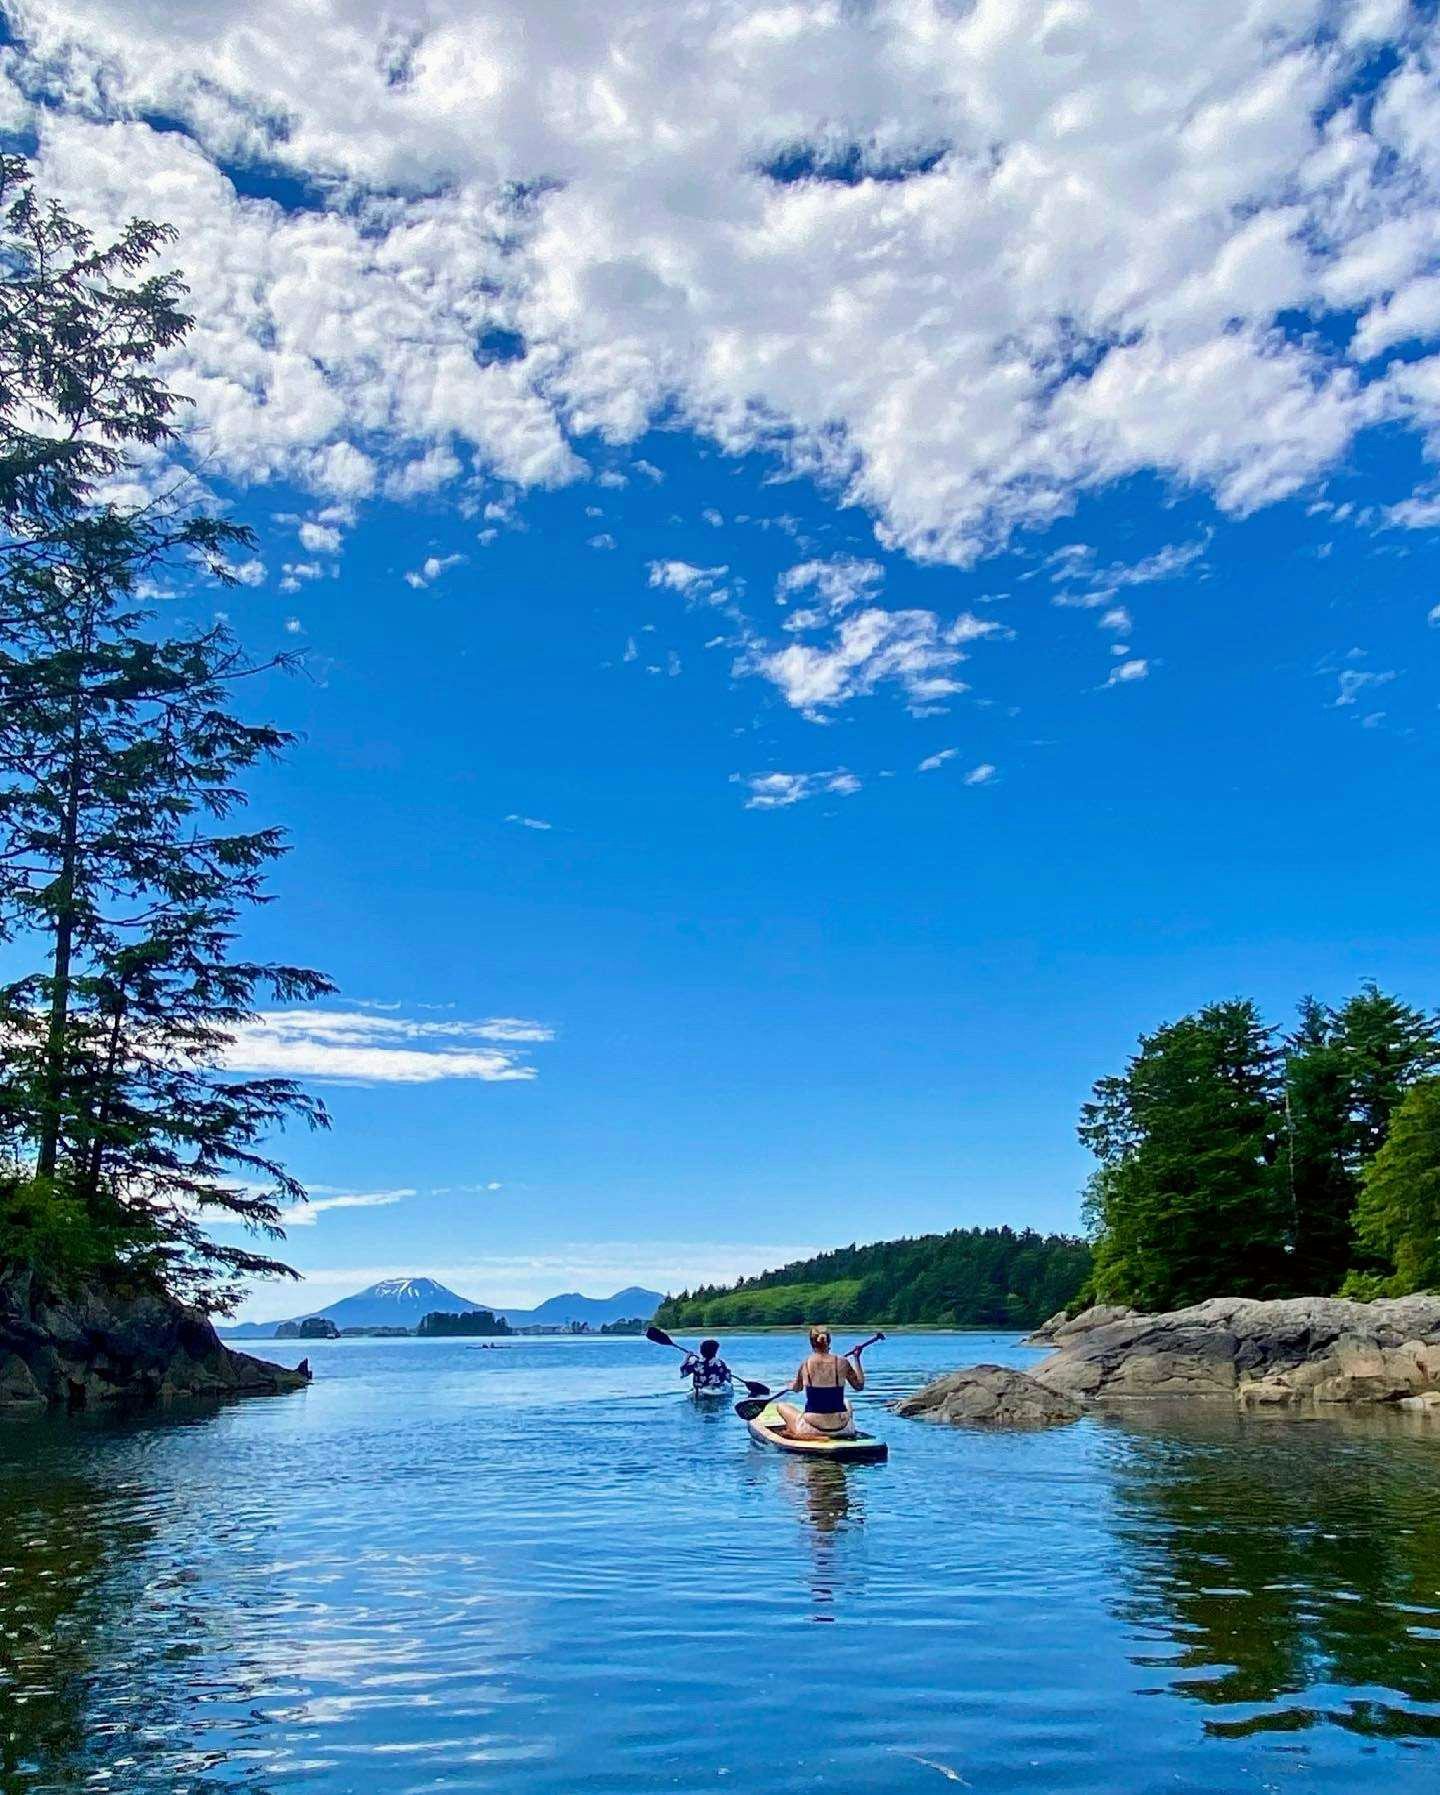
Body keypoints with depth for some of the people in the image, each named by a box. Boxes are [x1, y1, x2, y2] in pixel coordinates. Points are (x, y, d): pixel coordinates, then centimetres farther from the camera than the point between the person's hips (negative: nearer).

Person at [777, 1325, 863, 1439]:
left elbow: (796, 1388, 14)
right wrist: (856, 1359, 18)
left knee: (782, 1406, 23)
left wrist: (791, 1385, 37)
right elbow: (859, 1385, 7)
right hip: (841, 1428, 2)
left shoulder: (806, 1364, -6)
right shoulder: (842, 1362, -7)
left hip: (813, 1428, -2)